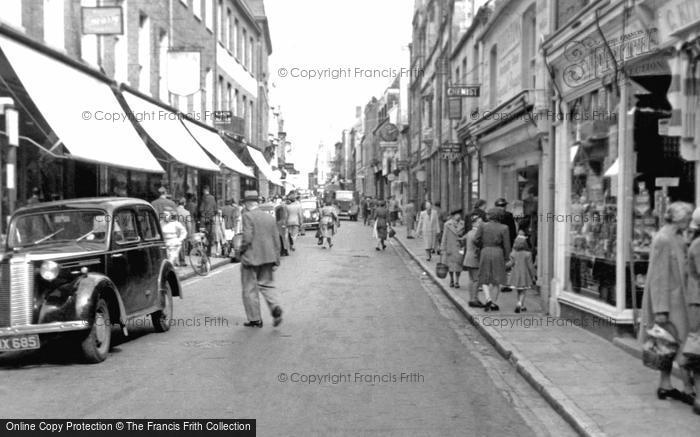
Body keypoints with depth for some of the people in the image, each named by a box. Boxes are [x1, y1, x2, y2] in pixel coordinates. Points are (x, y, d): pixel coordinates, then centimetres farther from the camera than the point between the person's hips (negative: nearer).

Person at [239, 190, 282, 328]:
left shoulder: (247, 216, -11)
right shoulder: (270, 217, 8)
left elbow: (247, 238, -19)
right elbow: (276, 240, 9)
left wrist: (241, 250, -1)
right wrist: (276, 259, 14)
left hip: (251, 258, -5)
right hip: (268, 257, 6)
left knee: (250, 289, 7)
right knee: (267, 284, 16)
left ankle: (255, 319, 11)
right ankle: (275, 307, -9)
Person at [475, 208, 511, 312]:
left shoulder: (483, 226, -3)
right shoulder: (503, 228, -2)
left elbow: (476, 240, -7)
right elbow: (506, 245, -3)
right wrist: (506, 258, 6)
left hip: (485, 253, 0)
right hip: (498, 253, 0)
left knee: (484, 279, 8)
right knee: (496, 280, 11)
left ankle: (488, 299, -12)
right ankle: (493, 303, 11)